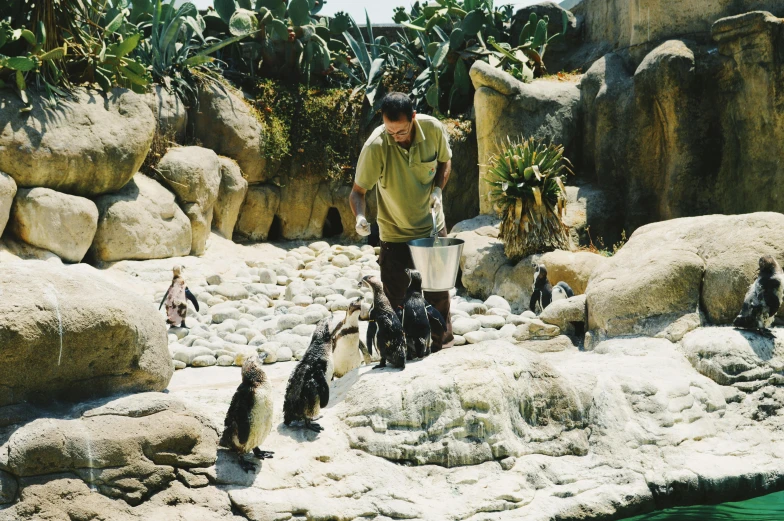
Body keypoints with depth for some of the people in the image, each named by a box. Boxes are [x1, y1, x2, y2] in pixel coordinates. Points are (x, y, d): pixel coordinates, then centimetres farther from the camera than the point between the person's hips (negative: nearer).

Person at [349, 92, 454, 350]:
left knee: (438, 292, 15)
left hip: (432, 225, 3)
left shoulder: (434, 129, -17)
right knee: (393, 299, -2)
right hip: (395, 232, -3)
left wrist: (438, 189, -12)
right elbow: (358, 190, -20)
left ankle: (444, 344, 33)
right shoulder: (376, 146, -27)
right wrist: (360, 216, -39)